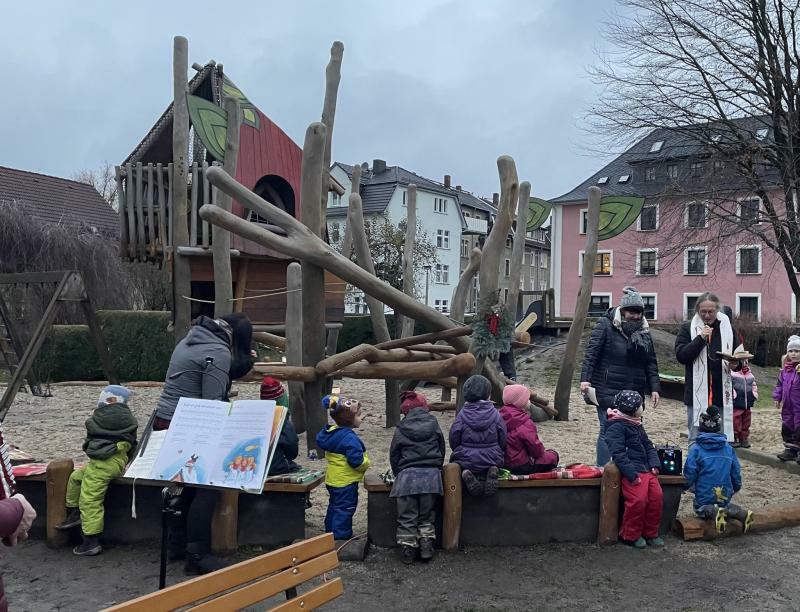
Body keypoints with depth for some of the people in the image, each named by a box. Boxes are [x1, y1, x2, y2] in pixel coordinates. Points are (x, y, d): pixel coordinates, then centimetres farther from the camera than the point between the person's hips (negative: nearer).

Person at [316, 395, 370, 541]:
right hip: (346, 481, -9)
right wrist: (366, 463, -7)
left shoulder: (330, 432, 1)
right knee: (344, 510, 1)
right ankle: (341, 537, 6)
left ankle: (330, 534, 34)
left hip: (332, 479, 9)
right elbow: (356, 460, -29)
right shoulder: (350, 438, -25)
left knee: (334, 506, 22)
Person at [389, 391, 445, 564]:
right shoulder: (433, 425, 6)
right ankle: (426, 548, 10)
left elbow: (394, 455, 8)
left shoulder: (401, 429, 2)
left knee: (407, 517, 8)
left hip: (407, 475, -1)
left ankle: (407, 551, 9)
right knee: (427, 517, 15)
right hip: (431, 475, 2)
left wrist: (398, 474, 21)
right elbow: (441, 451, 14)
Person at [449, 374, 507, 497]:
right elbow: (503, 441, 0)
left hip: (466, 460, -1)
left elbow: (453, 441, -3)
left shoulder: (462, 415, -9)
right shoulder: (495, 414, -6)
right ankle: (491, 472, -8)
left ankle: (466, 474, -12)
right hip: (492, 460, 1)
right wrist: (499, 457, 19)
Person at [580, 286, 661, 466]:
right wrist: (585, 378, -18)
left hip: (634, 394, 6)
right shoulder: (606, 325, -4)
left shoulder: (644, 331, 13)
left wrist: (654, 388, 9)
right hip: (608, 392, -5)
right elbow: (591, 354, -9)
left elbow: (651, 363, 16)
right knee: (608, 431, -4)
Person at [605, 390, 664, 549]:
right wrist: (632, 474, -22)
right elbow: (618, 453, -15)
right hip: (631, 471, -8)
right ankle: (630, 535, -1)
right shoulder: (616, 426, -8)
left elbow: (648, 446, 22)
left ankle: (650, 533, 11)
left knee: (657, 496, -7)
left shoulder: (638, 425, 21)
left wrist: (654, 464, 4)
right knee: (638, 500, -22)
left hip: (646, 470, 8)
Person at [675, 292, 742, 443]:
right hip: (697, 395, -2)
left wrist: (735, 363, -7)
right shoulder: (688, 328, 2)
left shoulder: (728, 328, 10)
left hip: (722, 395, 2)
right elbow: (680, 355, -8)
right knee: (696, 440, 4)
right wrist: (700, 338, -17)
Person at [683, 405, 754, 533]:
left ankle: (713, 512, -12)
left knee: (702, 508, 23)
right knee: (725, 505, 32)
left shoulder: (696, 449, -14)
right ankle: (741, 513, 0)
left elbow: (689, 477, -14)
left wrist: (684, 486, 7)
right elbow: (736, 476, 6)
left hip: (704, 500, -4)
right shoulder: (729, 448, 0)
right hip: (725, 498, 5)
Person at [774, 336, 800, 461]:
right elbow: (780, 384, 16)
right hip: (787, 405, 7)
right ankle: (790, 450, 26)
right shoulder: (785, 369, 8)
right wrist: (777, 397, 12)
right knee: (787, 427, 14)